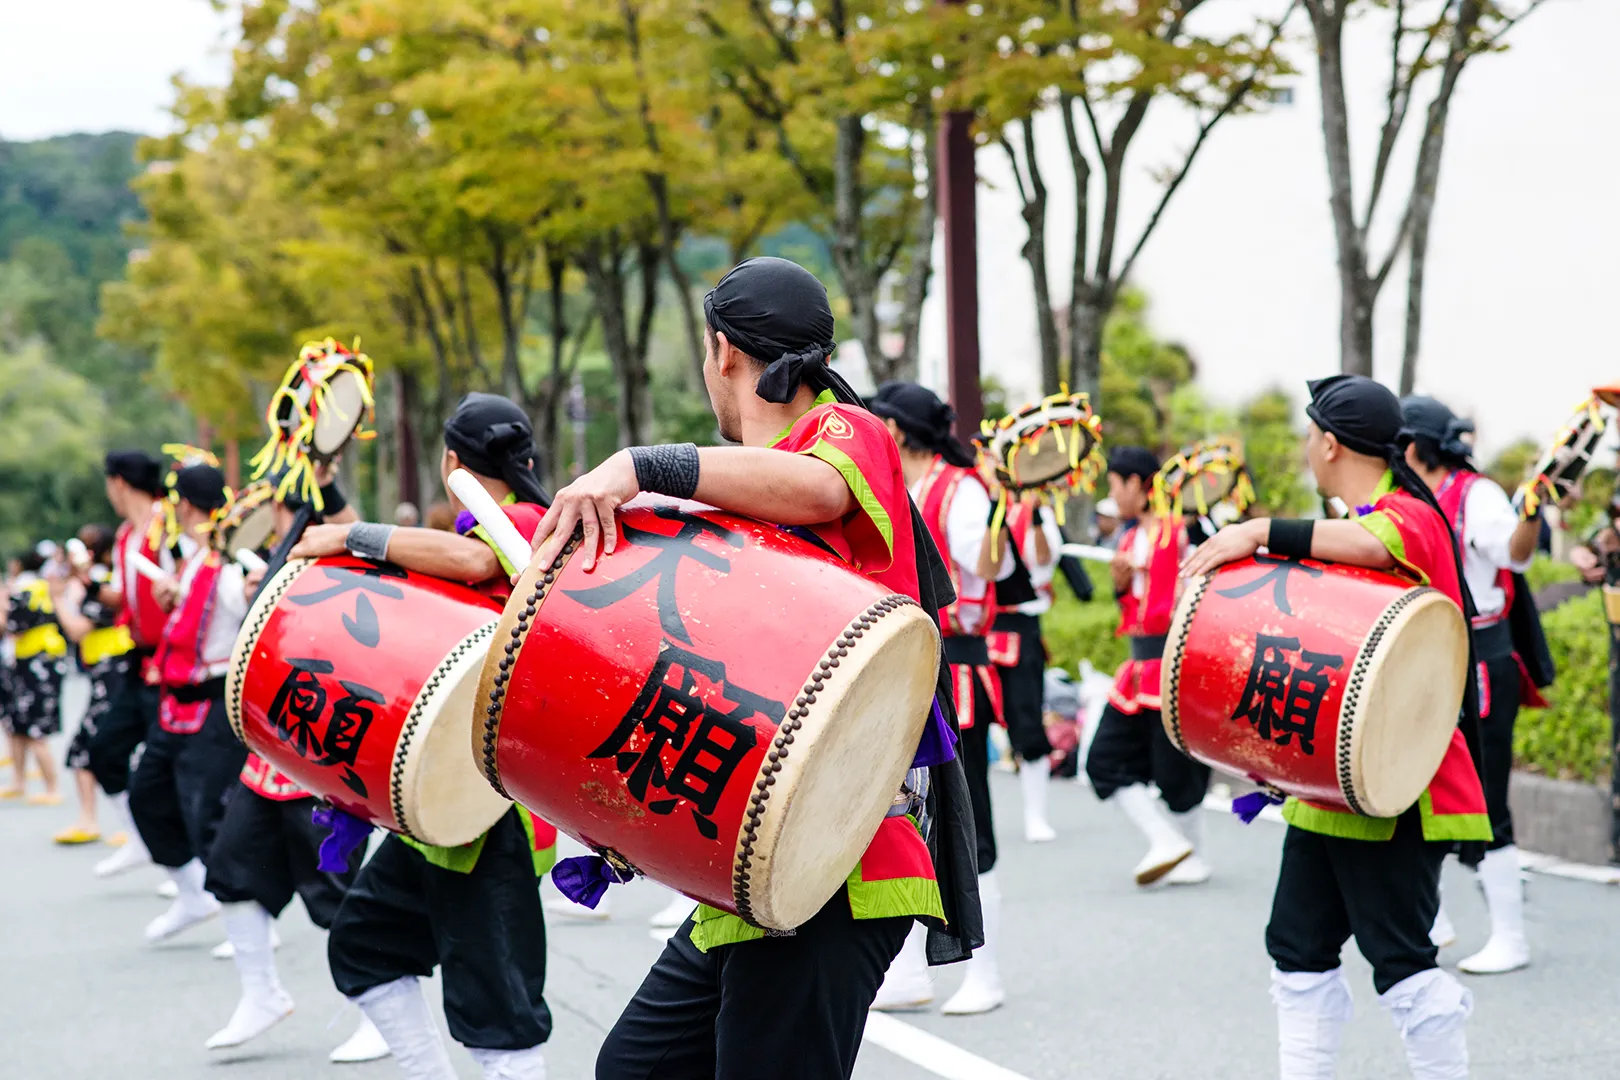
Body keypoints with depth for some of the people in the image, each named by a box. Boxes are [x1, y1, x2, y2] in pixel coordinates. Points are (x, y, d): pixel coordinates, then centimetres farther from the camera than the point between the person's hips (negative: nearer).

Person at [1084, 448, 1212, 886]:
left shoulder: (1180, 532, -12)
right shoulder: (1130, 539, 13)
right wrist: (1120, 583, -1)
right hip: (1140, 666, 9)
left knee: (1175, 770, -1)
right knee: (1105, 760, 4)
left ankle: (1194, 858, 16)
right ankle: (1166, 843, 5)